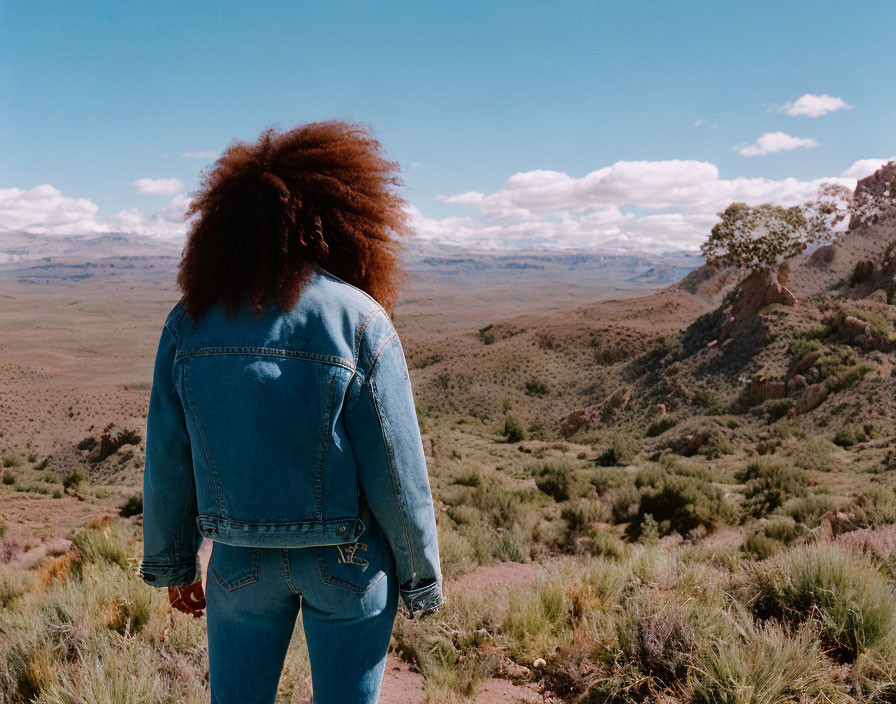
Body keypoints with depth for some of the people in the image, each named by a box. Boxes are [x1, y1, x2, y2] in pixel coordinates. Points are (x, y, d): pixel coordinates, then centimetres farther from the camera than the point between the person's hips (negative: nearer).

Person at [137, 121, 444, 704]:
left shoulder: (190, 321, -7)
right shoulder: (359, 322, -17)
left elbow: (167, 460, -1)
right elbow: (395, 469, -14)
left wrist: (174, 563, 14)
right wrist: (422, 577, 0)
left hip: (240, 561, 3)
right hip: (348, 566, -2)